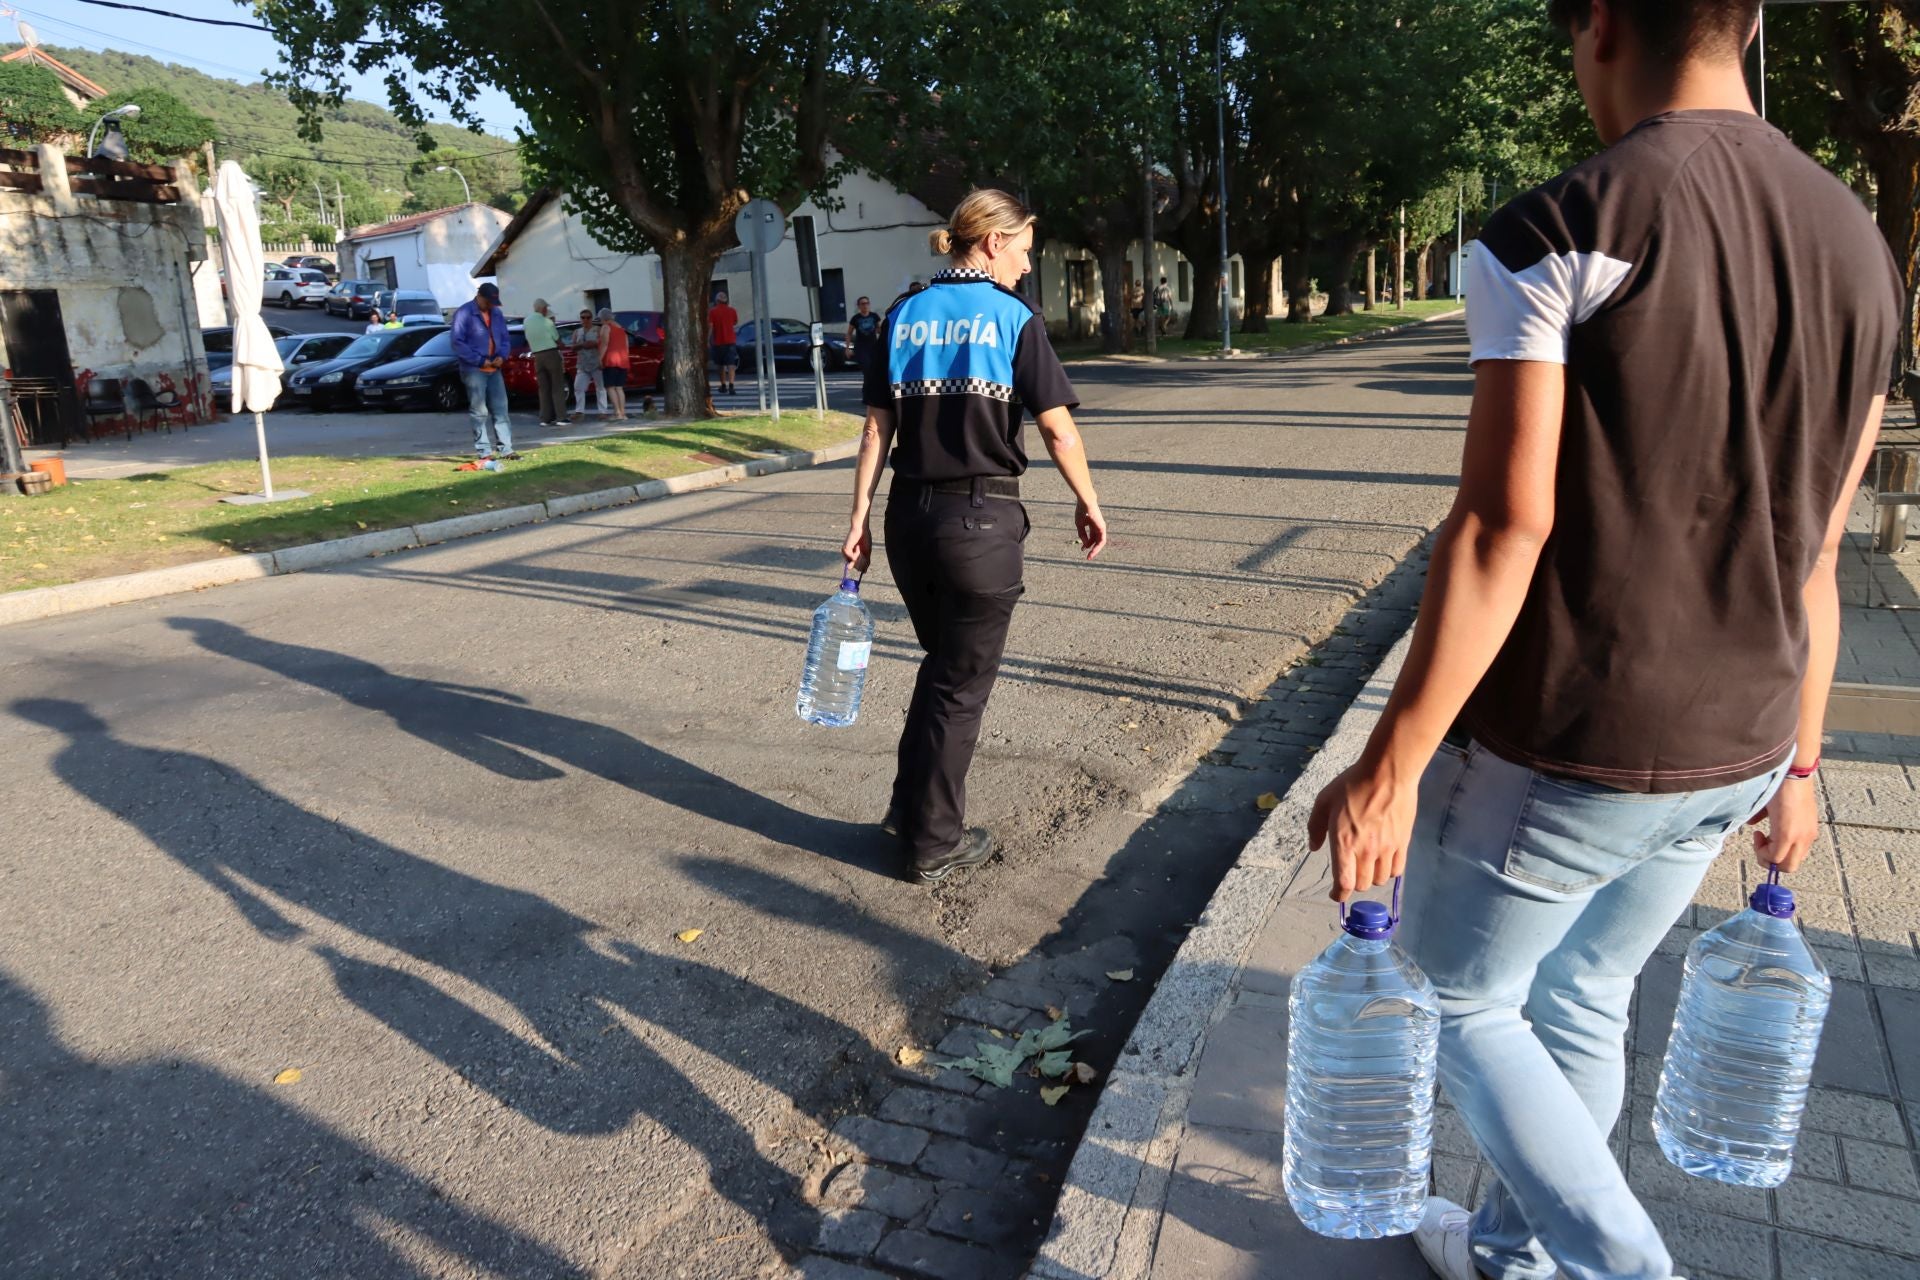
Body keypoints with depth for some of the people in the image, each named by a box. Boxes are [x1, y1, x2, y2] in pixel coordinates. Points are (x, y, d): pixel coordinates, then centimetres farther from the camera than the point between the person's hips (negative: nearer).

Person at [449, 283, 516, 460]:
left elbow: (505, 338, 17)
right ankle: (484, 451, -2)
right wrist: (479, 360, -17)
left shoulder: (497, 313, 11)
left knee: (500, 409, 5)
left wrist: (502, 355, -3)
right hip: (474, 369, -6)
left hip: (494, 369, 6)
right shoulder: (464, 313, -9)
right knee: (479, 412, -3)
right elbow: (458, 343, -13)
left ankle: (505, 449, 8)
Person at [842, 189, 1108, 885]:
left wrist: (860, 517, 7)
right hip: (982, 520, -5)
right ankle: (936, 843, 18)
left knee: (940, 663, 23)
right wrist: (1088, 505, 5)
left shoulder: (902, 317, 7)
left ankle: (908, 808, 28)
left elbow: (877, 426, 5)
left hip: (910, 516, 5)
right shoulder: (1013, 319, -6)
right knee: (961, 683, 7)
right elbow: (1059, 431, -8)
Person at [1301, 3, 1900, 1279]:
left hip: (1552, 750, -6)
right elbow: (1813, 549, 9)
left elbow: (1505, 523, -21)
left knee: (1462, 999, 18)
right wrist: (1796, 760, 17)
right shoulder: (1856, 244, 6)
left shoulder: (1556, 233, -15)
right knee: (1580, 1004, 24)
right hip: (1729, 754, 7)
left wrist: (1392, 766, -16)